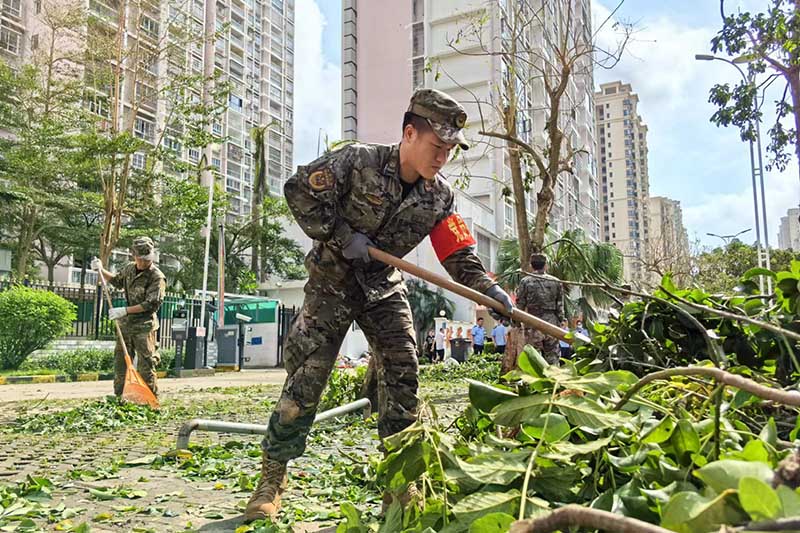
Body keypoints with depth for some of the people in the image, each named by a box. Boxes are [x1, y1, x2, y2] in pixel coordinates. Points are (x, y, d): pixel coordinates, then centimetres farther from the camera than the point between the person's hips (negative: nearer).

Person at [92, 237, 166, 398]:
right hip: (126, 323, 7)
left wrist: (125, 310, -22)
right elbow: (116, 281, 31)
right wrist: (101, 270, 17)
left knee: (145, 363, -7)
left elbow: (151, 304, -20)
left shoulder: (157, 277, -15)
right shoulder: (129, 269, 8)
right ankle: (119, 395, 24)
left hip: (145, 325, -7)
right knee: (120, 359, 13)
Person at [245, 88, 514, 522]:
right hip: (332, 282, -4)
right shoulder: (357, 161, -19)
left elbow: (459, 256, -7)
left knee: (402, 376, -2)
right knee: (305, 379, -6)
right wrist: (341, 236, -22)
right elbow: (299, 190, -18)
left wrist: (487, 289, -24)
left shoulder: (440, 196, -5)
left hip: (384, 290, 5)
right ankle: (272, 477, 10)